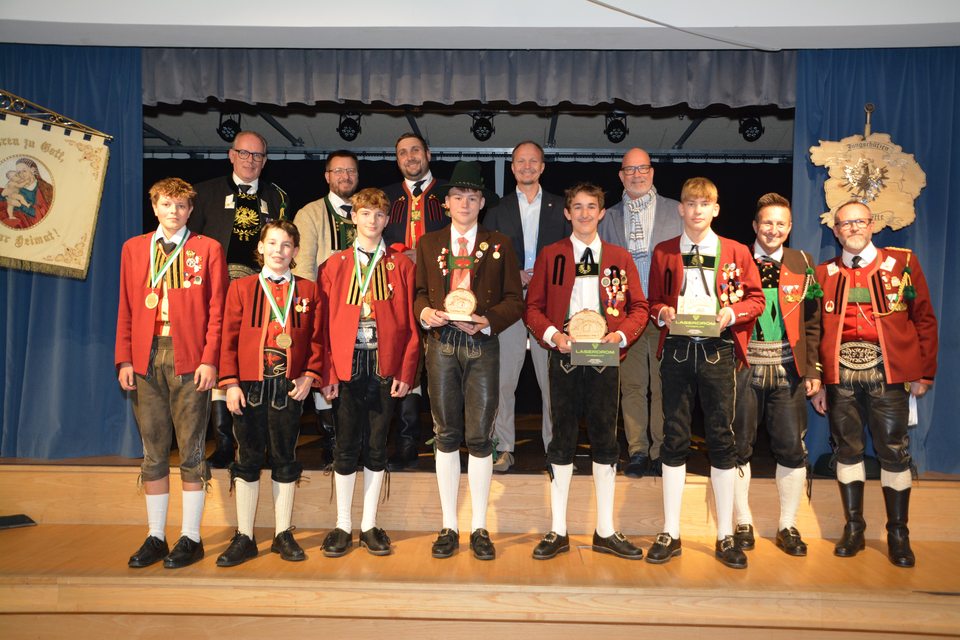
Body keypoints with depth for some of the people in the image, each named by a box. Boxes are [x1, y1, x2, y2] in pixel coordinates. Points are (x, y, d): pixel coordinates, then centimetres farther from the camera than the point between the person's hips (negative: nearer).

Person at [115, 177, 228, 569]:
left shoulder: (207, 249, 3)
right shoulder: (133, 248, 14)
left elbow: (217, 311, -2)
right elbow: (126, 309, 11)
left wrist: (209, 360, -10)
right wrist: (124, 359, 3)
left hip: (190, 360, -3)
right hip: (145, 359, 4)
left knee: (191, 451, 2)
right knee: (153, 452, 9)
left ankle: (191, 538, 12)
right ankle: (155, 537, 20)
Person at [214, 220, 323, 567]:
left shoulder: (309, 291, 7)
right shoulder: (241, 287, 6)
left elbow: (317, 339, 6)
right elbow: (228, 337, 2)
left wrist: (310, 376, -6)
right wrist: (230, 383, -5)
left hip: (290, 388, 0)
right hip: (249, 387, 0)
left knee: (285, 460, 8)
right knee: (248, 460, 6)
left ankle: (283, 535, 21)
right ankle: (244, 538, 17)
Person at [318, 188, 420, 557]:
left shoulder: (401, 266, 5)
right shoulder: (334, 265, 7)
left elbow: (410, 323, 2)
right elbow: (324, 323, 3)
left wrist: (406, 371, -6)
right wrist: (326, 372, -5)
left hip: (385, 366, 0)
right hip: (346, 367, 0)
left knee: (376, 447, 8)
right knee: (346, 447, 6)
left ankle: (370, 525, 21)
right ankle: (343, 526, 20)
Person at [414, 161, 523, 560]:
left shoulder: (499, 245, 8)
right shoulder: (428, 244, 13)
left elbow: (514, 300, 4)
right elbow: (420, 292, 13)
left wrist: (488, 321, -12)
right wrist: (425, 312, -8)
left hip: (482, 346, -1)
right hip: (441, 344, 1)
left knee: (479, 437, 1)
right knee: (446, 436, 6)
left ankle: (479, 528, 15)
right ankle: (449, 527, 19)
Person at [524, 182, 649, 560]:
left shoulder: (620, 258, 9)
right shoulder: (550, 256, 6)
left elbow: (639, 308, 8)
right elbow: (533, 307, 4)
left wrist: (620, 335, -10)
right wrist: (553, 335, -13)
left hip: (605, 359, 1)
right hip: (564, 359, -1)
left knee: (605, 441, 7)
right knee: (562, 441, 4)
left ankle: (605, 532, 19)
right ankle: (558, 532, 15)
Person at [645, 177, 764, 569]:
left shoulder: (735, 252, 8)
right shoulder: (663, 253, 10)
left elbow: (756, 299, 8)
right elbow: (653, 302, 12)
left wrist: (732, 312, -11)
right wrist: (662, 313, -9)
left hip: (718, 350, -1)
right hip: (676, 349, 1)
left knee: (722, 439, 2)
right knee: (674, 438, 4)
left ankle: (725, 537, 14)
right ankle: (670, 534, 13)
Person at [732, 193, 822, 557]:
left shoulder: (802, 264, 8)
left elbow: (811, 322, 8)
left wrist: (812, 369, 2)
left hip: (788, 369, 2)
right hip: (744, 367, -2)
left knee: (792, 449, 5)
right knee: (739, 447, 6)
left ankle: (788, 527, 20)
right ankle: (743, 524, 21)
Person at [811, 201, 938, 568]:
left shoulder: (903, 263, 7)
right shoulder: (825, 273, 10)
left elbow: (924, 319, 5)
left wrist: (924, 373, 0)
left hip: (887, 369, -1)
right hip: (840, 371, 1)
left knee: (894, 450, 3)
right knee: (847, 448, 8)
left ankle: (898, 534, 17)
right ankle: (853, 528, 19)